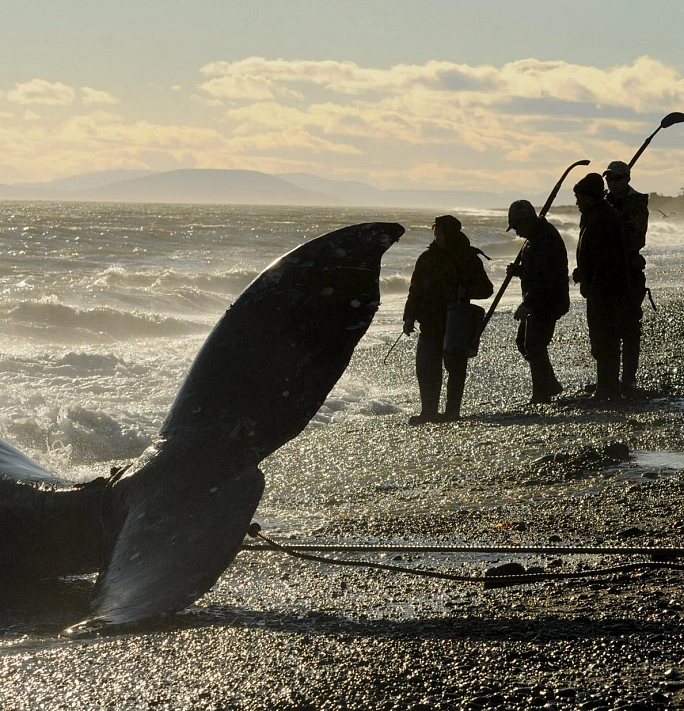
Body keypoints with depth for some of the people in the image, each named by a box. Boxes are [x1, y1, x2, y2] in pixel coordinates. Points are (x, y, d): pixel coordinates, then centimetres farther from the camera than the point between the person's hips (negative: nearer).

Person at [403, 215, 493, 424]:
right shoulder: (427, 258, 8)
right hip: (430, 324, 4)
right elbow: (415, 289, 12)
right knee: (426, 368, 2)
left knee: (455, 367, 1)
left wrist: (466, 291, -20)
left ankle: (452, 411, 8)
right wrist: (409, 317, 4)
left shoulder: (468, 258, -3)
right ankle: (429, 411, 10)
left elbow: (486, 289, -2)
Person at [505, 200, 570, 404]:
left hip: (546, 303, -11)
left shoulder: (546, 240, -22)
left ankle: (542, 394, -1)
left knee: (534, 347, -9)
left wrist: (527, 304, -31)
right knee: (523, 342, 16)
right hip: (539, 303, 11)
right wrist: (517, 270, 8)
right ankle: (551, 385, 23)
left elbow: (545, 279, -29)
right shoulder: (536, 237, 13)